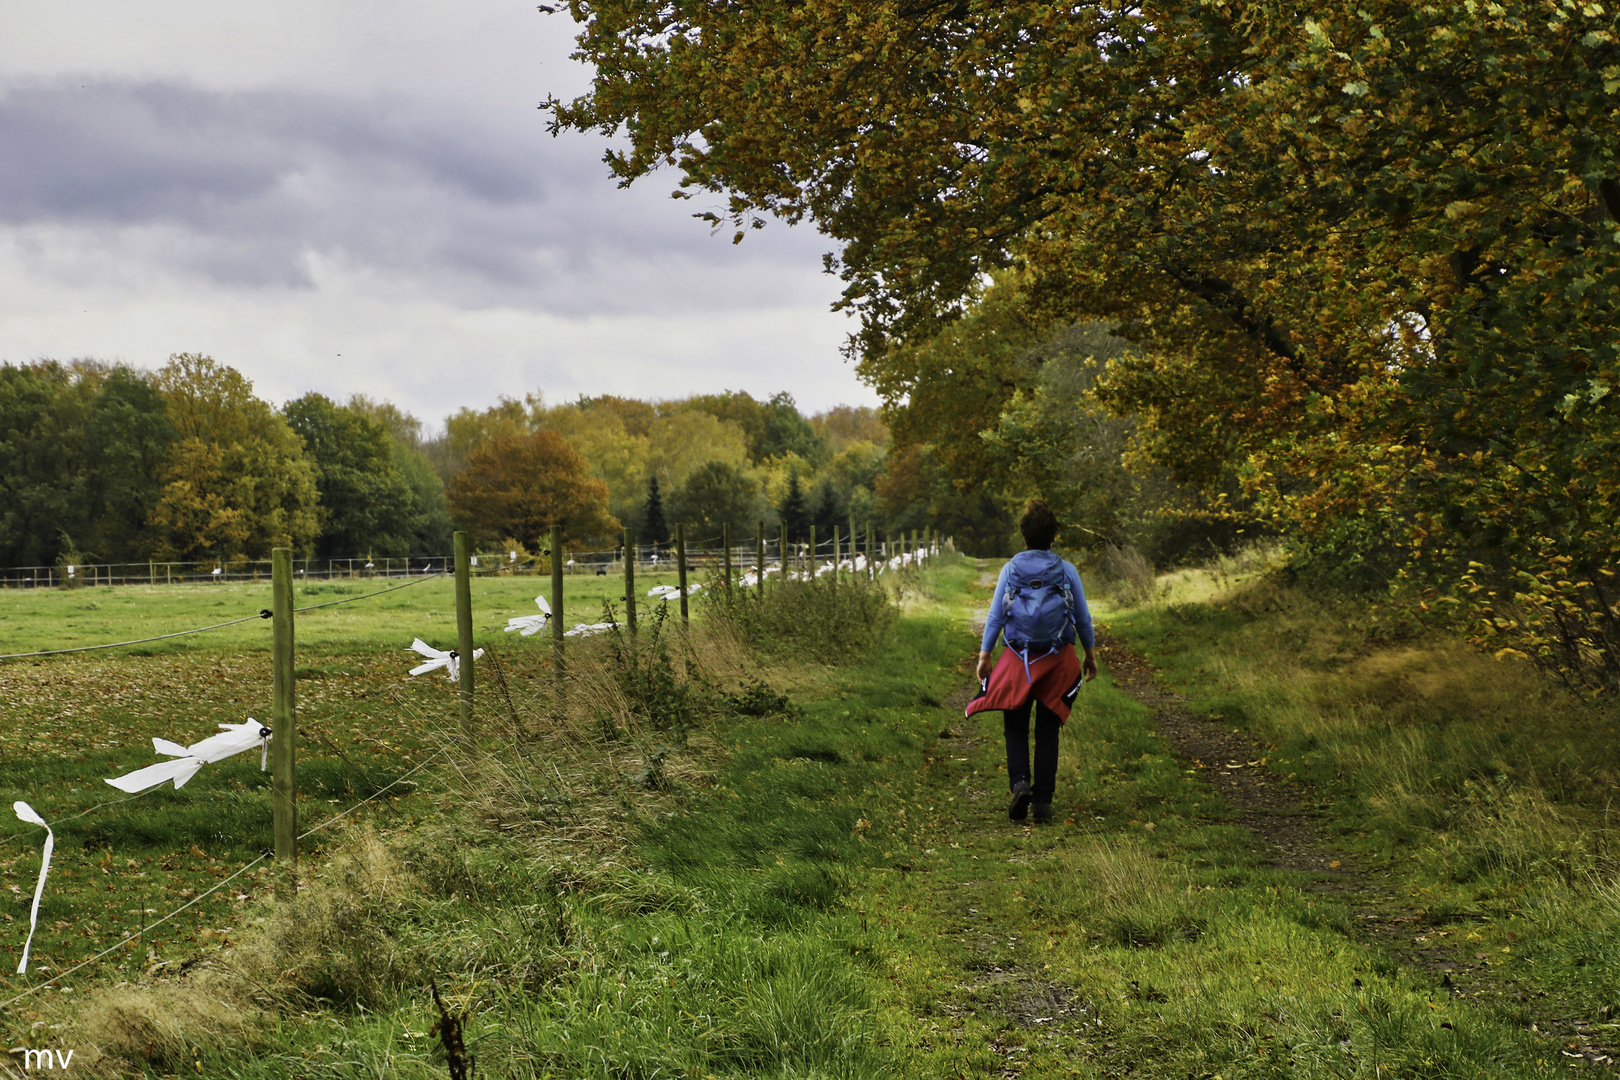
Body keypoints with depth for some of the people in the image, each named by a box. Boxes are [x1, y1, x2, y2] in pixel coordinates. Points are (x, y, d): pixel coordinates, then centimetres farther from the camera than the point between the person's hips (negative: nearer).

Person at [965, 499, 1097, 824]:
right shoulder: (1067, 570, -1)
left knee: (1016, 727, 10)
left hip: (1018, 659, 0)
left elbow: (995, 616, -2)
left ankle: (1019, 782, -15)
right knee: (1047, 730, 8)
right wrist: (1090, 653, 16)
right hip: (1058, 660, 1)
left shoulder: (1011, 569, -2)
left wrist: (984, 655, 4)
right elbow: (1083, 618, 4)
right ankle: (1043, 802, 6)